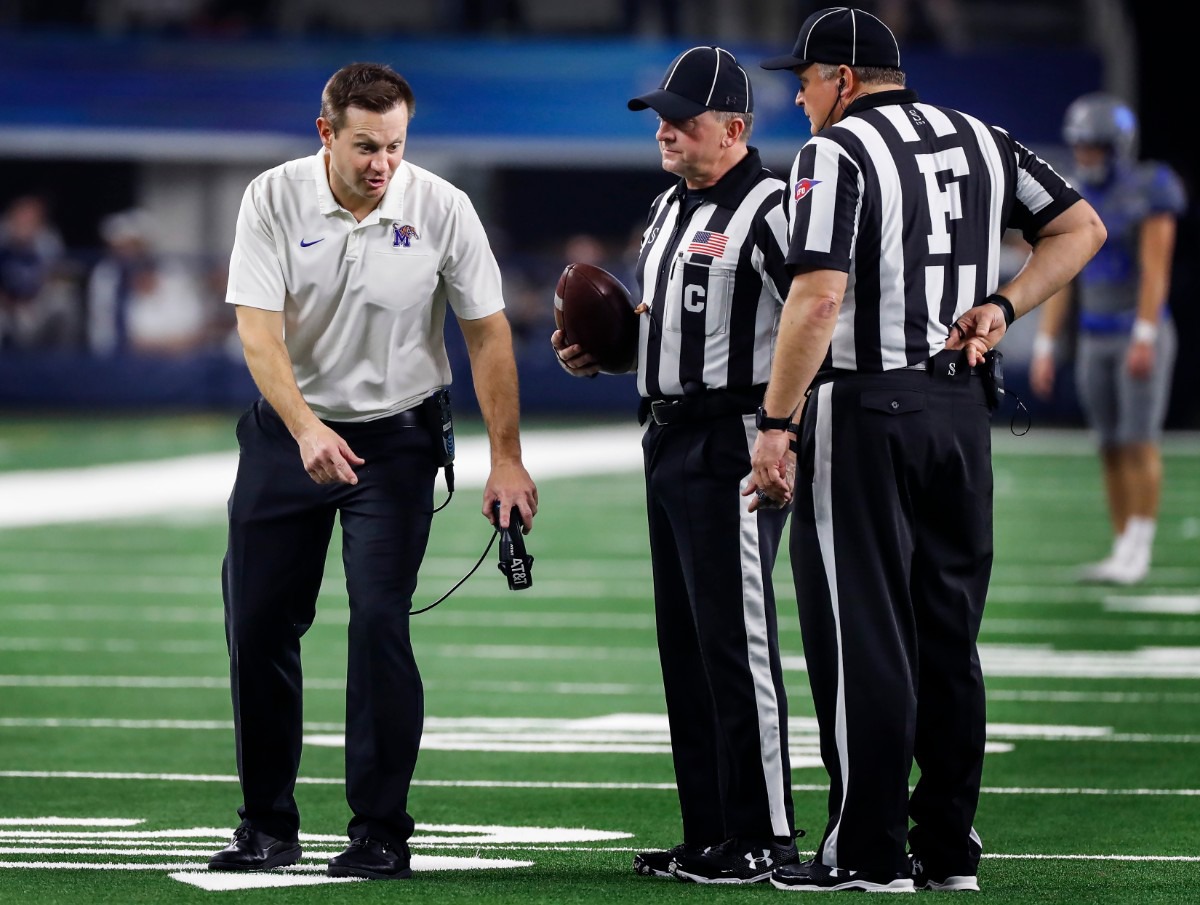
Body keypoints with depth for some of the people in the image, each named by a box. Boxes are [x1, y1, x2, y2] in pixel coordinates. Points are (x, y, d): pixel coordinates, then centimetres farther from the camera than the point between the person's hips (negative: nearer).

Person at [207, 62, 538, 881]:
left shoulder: (441, 209, -13)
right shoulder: (274, 199, -12)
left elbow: (488, 333, -6)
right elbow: (258, 328, -17)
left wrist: (507, 460, -9)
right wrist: (306, 428, -31)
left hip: (396, 436, -2)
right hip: (287, 432, 2)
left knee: (380, 625, -11)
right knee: (258, 624, 3)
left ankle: (381, 832, -4)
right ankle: (268, 827, 15)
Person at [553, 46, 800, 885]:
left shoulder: (769, 210, -13)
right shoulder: (670, 209, 17)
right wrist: (599, 353, 12)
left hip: (735, 445, -10)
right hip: (669, 441, 10)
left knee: (736, 637, -8)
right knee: (686, 642, 12)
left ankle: (765, 834, -4)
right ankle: (709, 832, 18)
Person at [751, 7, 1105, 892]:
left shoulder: (837, 153, -10)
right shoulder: (981, 142, 11)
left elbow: (820, 298, -19)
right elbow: (1082, 228, 16)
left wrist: (775, 424, -17)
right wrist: (1002, 305, 7)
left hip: (864, 408, -7)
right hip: (962, 407, 7)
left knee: (862, 636, -2)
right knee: (947, 634, 12)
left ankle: (868, 853, -2)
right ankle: (949, 848, 14)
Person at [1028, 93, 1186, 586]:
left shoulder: (1149, 193, -10)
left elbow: (1155, 270, -16)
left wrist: (1144, 338, -22)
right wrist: (1044, 347, 3)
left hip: (1142, 334, -6)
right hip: (1095, 338, 6)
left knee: (1138, 442, -9)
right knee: (1112, 448, 5)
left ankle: (1137, 550, -6)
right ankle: (1123, 552, 8)